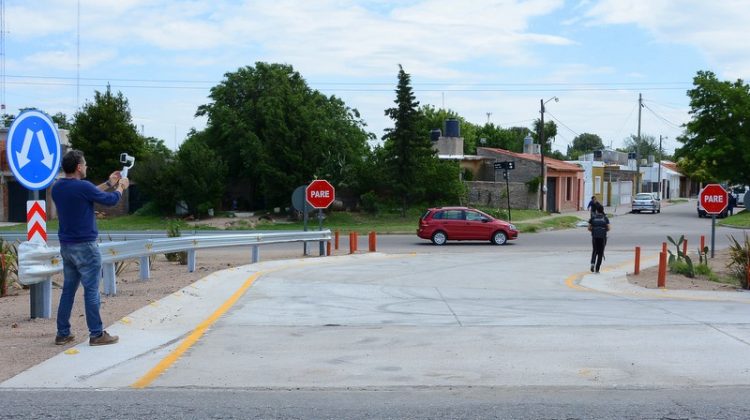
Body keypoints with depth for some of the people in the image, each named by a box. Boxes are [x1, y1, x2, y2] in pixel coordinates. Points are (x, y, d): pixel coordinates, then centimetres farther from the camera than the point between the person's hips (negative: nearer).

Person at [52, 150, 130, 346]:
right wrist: (121, 187, 15)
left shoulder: (57, 188, 6)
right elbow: (110, 200, -5)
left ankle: (62, 334, 15)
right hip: (85, 246, -8)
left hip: (66, 246, 8)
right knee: (91, 291, -1)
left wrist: (108, 183, 26)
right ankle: (96, 334, 3)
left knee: (68, 289, 13)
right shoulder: (82, 186, -18)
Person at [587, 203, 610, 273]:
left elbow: (589, 228, 0)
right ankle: (597, 269, 3)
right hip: (603, 237, 0)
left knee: (594, 251, 17)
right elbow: (608, 228, -1)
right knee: (600, 253, 7)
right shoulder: (605, 218, 3)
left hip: (595, 236, 1)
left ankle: (592, 263, -9)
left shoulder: (593, 217, 2)